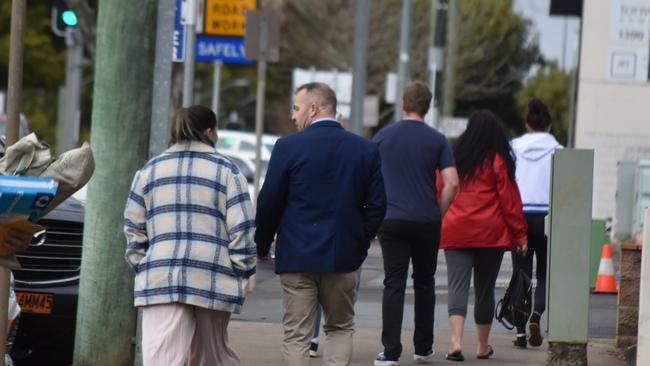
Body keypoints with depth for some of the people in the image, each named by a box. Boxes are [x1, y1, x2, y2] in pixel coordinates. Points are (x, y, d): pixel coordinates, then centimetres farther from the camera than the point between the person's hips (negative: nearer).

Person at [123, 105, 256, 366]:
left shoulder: (150, 170, 14)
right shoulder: (226, 170, 5)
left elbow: (133, 228, 12)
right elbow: (241, 228, -1)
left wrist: (141, 267, 19)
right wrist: (243, 272, 6)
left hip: (160, 277, 1)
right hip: (212, 278, 0)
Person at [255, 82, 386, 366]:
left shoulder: (288, 146, -8)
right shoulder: (367, 150, 1)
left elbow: (269, 203, -6)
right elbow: (377, 205, 2)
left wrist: (262, 246, 8)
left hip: (296, 257, -3)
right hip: (344, 257, 3)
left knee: (296, 336, 3)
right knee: (341, 328, 17)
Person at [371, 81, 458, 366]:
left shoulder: (383, 137, 3)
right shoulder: (437, 140, 0)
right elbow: (451, 184, -7)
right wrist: (438, 214, 5)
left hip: (391, 221, 0)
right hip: (426, 222, 0)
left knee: (394, 285, -2)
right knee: (424, 283, 15)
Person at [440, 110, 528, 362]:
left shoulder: (455, 158, 6)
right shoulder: (498, 161, -1)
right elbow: (510, 199, -2)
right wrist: (519, 234, 4)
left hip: (455, 233, 1)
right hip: (490, 233, -1)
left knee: (457, 285, -6)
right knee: (485, 289, 11)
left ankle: (456, 340, -25)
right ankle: (483, 346, 20)